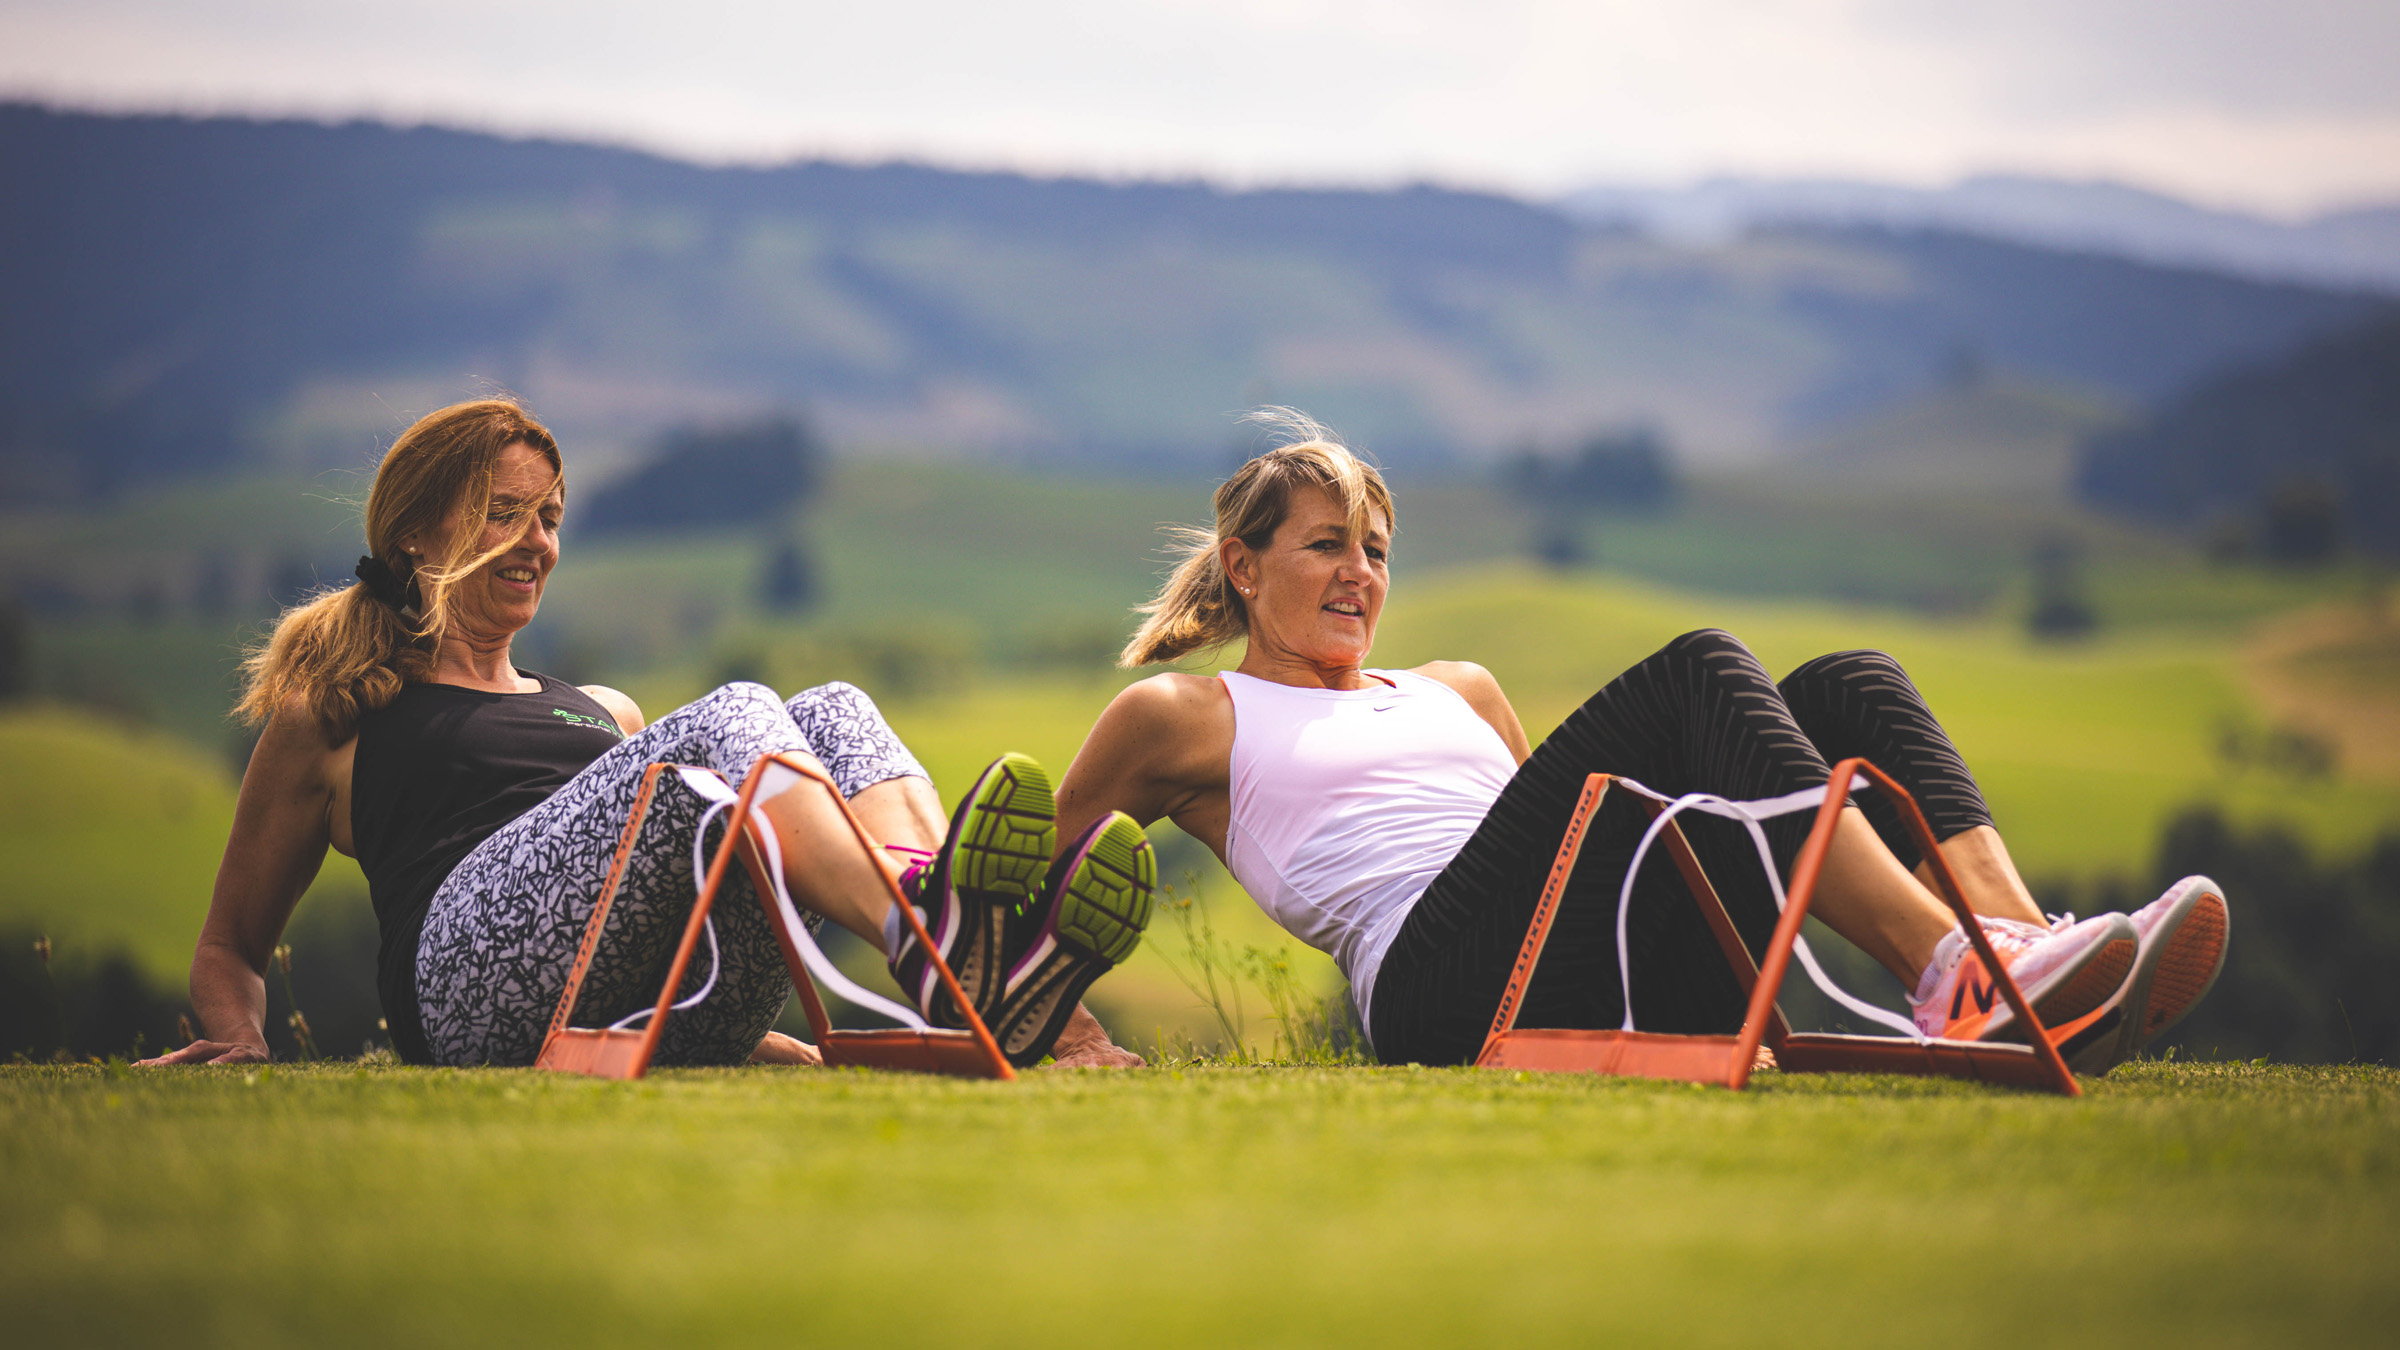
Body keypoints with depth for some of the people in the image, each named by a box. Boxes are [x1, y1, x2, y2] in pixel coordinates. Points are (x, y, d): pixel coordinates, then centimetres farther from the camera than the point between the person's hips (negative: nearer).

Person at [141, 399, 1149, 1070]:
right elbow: (230, 948, 27)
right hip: (480, 967, -5)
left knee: (833, 713, -19)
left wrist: (766, 1040, 20)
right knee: (729, 722, -26)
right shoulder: (329, 720, 25)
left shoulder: (604, 714, 39)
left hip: (668, 1018, 5)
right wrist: (237, 1040, 4)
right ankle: (935, 943, -58)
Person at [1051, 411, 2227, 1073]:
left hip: (1624, 986, 7)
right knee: (1698, 673, -25)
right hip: (1451, 987, -6)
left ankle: (2013, 948, -39)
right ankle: (1943, 970, -45)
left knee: (1849, 686, -13)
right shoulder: (1181, 718, 20)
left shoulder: (1457, 691, 36)